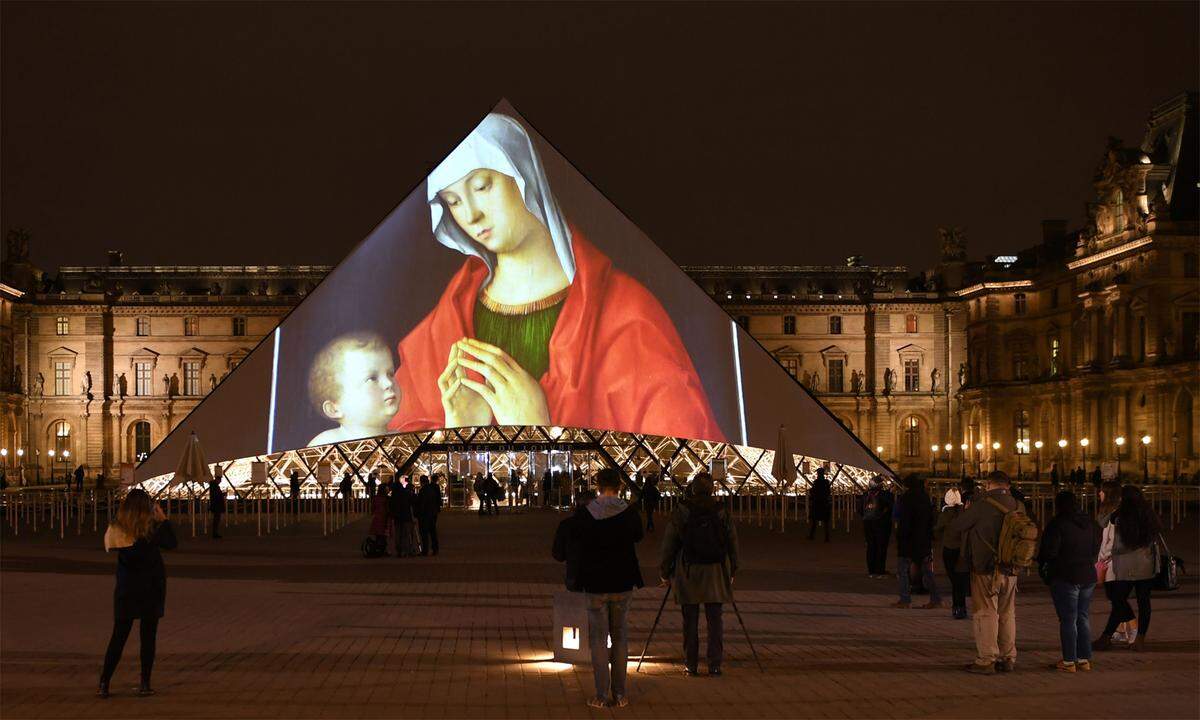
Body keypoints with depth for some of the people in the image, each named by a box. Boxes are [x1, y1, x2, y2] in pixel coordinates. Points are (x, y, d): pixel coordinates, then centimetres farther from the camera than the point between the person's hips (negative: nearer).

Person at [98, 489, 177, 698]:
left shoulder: (116, 530, -8)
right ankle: (145, 684, 7)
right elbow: (171, 543, 1)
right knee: (148, 637, 6)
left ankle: (104, 683, 4)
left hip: (127, 589, 2)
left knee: (119, 636, 8)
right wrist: (162, 518, 5)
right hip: (151, 587, -2)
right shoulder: (151, 528, -13)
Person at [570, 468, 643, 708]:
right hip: (622, 582, 1)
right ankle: (619, 694, 13)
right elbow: (637, 535, 9)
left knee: (598, 637, 6)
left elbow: (575, 538, 4)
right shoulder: (629, 512, -9)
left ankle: (601, 695, 3)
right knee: (620, 637, 12)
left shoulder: (584, 513, -11)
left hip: (595, 583, -1)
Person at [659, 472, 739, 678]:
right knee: (715, 620, 5)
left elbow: (668, 544, 0)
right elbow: (733, 543, 8)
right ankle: (715, 664, 4)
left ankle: (691, 665, 7)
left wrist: (665, 571, 10)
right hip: (716, 572, 1)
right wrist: (732, 571, 20)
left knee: (690, 622, 5)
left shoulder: (680, 512, -3)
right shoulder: (722, 512, 2)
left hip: (688, 573, -1)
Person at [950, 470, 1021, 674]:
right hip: (1010, 570, 6)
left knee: (985, 614, -1)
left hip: (985, 569, -6)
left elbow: (955, 527, -7)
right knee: (1007, 614, 14)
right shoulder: (1017, 506, 3)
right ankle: (1008, 658, 19)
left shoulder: (983, 504, -14)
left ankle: (986, 660, -2)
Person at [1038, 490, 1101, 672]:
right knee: (1083, 618, 14)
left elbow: (1049, 551, -16)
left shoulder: (1057, 524, -14)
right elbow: (1096, 549, 14)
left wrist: (1041, 562, 3)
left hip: (1065, 577, -6)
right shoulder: (1090, 523, 8)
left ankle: (1069, 661, -1)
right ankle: (1085, 659, 16)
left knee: (1067, 619, -2)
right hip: (1088, 576, 6)